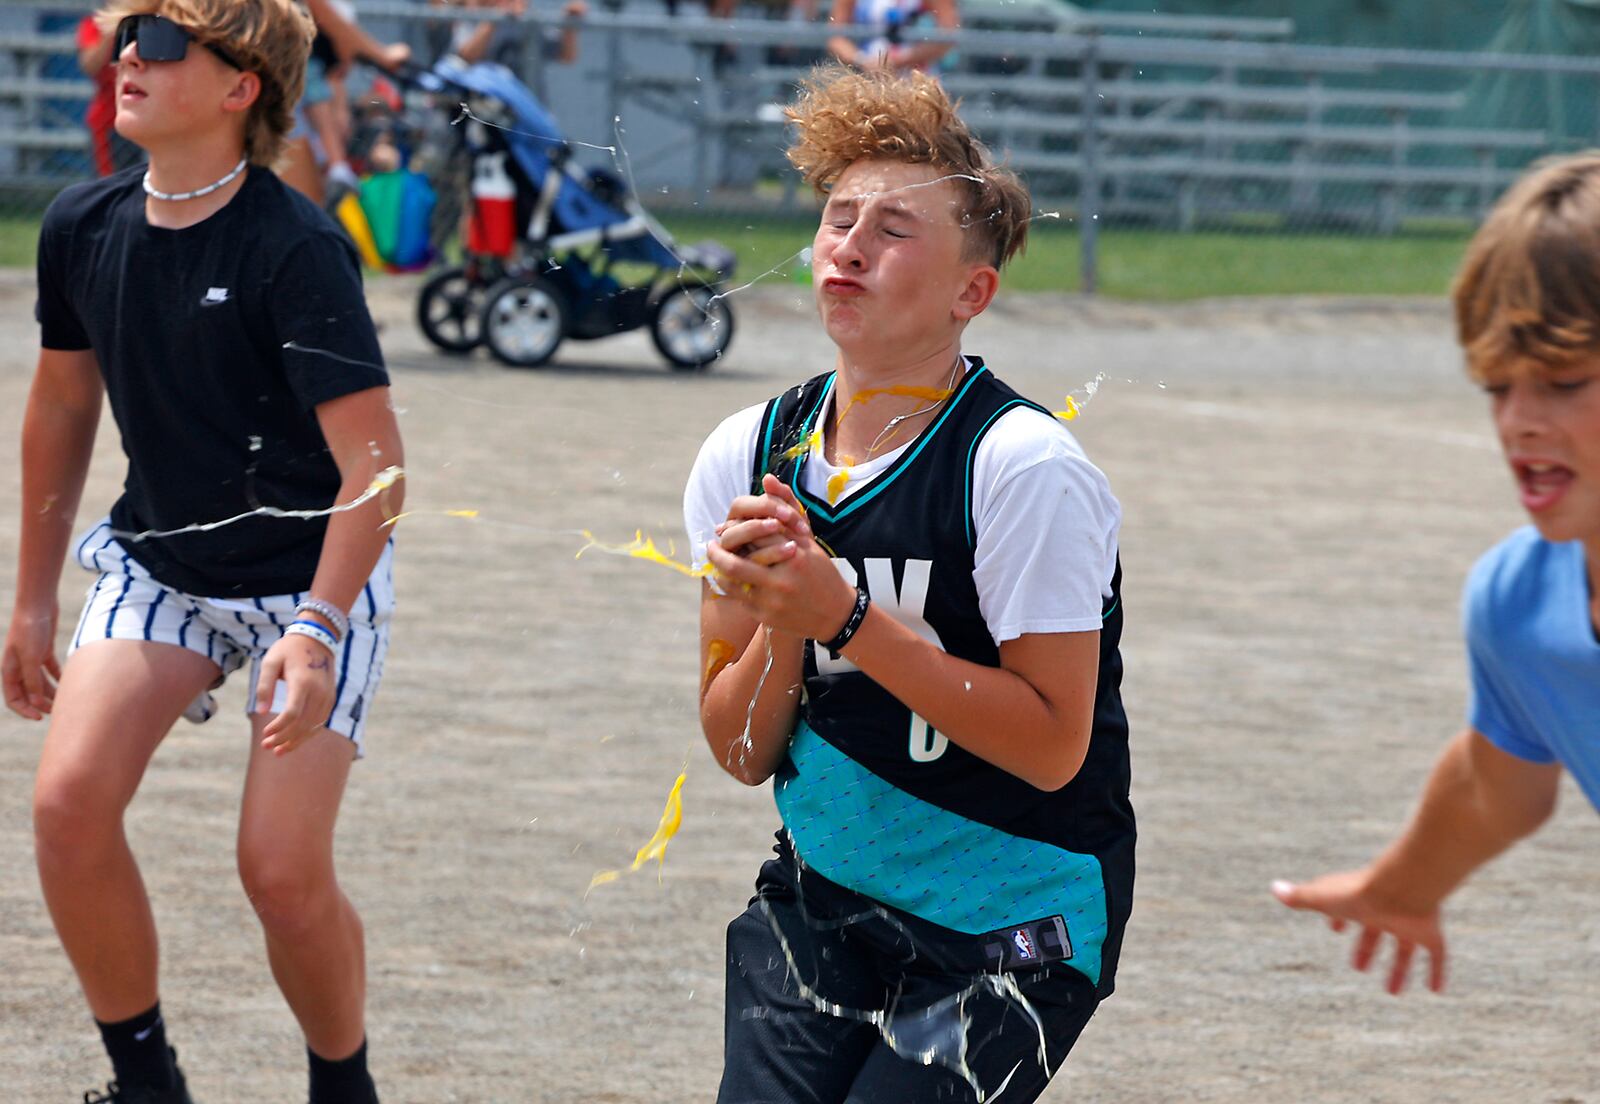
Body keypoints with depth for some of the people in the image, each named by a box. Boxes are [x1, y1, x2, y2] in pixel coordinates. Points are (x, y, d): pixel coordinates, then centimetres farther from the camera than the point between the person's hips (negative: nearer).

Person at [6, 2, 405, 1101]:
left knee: (283, 869, -11)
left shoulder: (296, 249, -22)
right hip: (159, 560, 5)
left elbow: (374, 464, -24)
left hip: (312, 575, -5)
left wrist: (317, 629, -34)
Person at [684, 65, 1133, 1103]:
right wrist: (780, 624, -17)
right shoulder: (749, 456, 1)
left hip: (1011, 926, -5)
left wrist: (844, 615, -23)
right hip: (820, 900, 5)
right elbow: (741, 752, 4)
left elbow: (1053, 744, -19)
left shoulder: (1023, 467, -16)